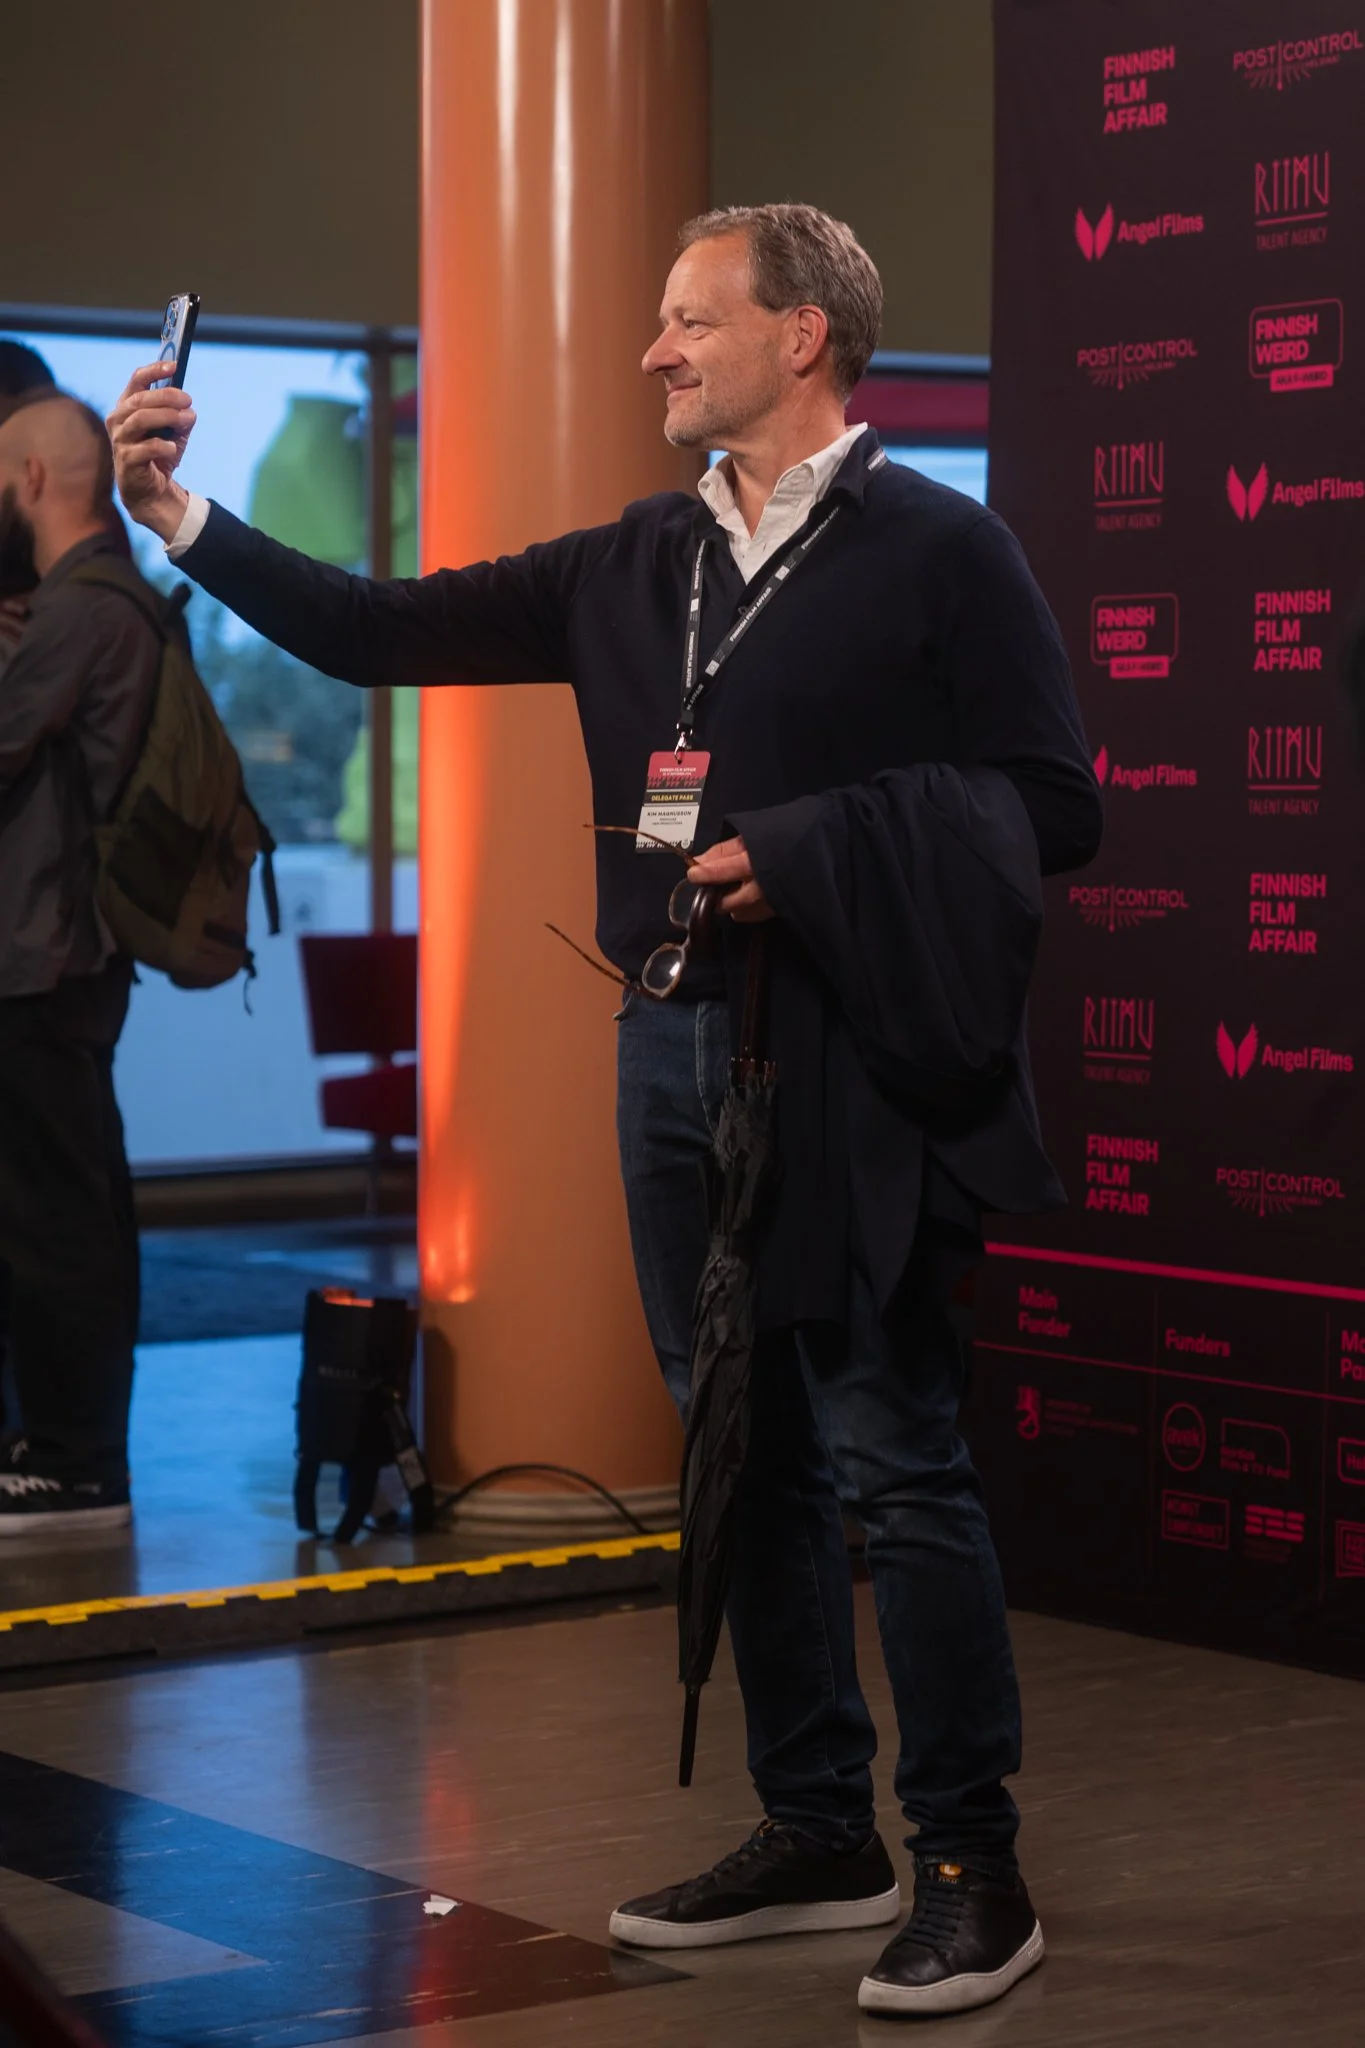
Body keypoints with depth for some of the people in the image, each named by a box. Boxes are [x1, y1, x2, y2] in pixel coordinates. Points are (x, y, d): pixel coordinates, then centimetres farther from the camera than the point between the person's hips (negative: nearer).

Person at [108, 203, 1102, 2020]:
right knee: (750, 1462, 12)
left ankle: (973, 1869, 6)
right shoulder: (638, 564, 13)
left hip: (858, 1071, -7)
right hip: (680, 1054, 7)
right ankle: (816, 1834, 24)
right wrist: (181, 515, 5)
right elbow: (386, 636, 13)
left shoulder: (938, 554, -5)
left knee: (896, 1460, -4)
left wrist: (811, 851, -16)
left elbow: (1054, 808, -9)